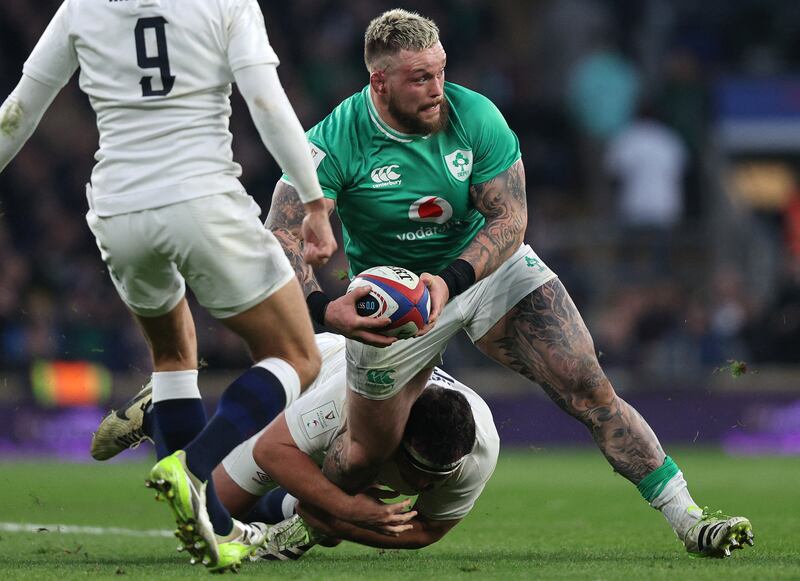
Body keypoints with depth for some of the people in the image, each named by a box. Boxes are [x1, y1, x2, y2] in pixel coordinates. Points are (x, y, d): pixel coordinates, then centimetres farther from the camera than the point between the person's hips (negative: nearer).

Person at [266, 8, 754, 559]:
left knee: (590, 391, -13)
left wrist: (449, 281, -34)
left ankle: (688, 519, -8)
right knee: (366, 454, 6)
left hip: (490, 266, 1)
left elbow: (509, 218, -17)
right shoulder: (335, 142, -23)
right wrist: (324, 308, -44)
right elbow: (283, 236, -25)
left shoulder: (475, 116, -19)